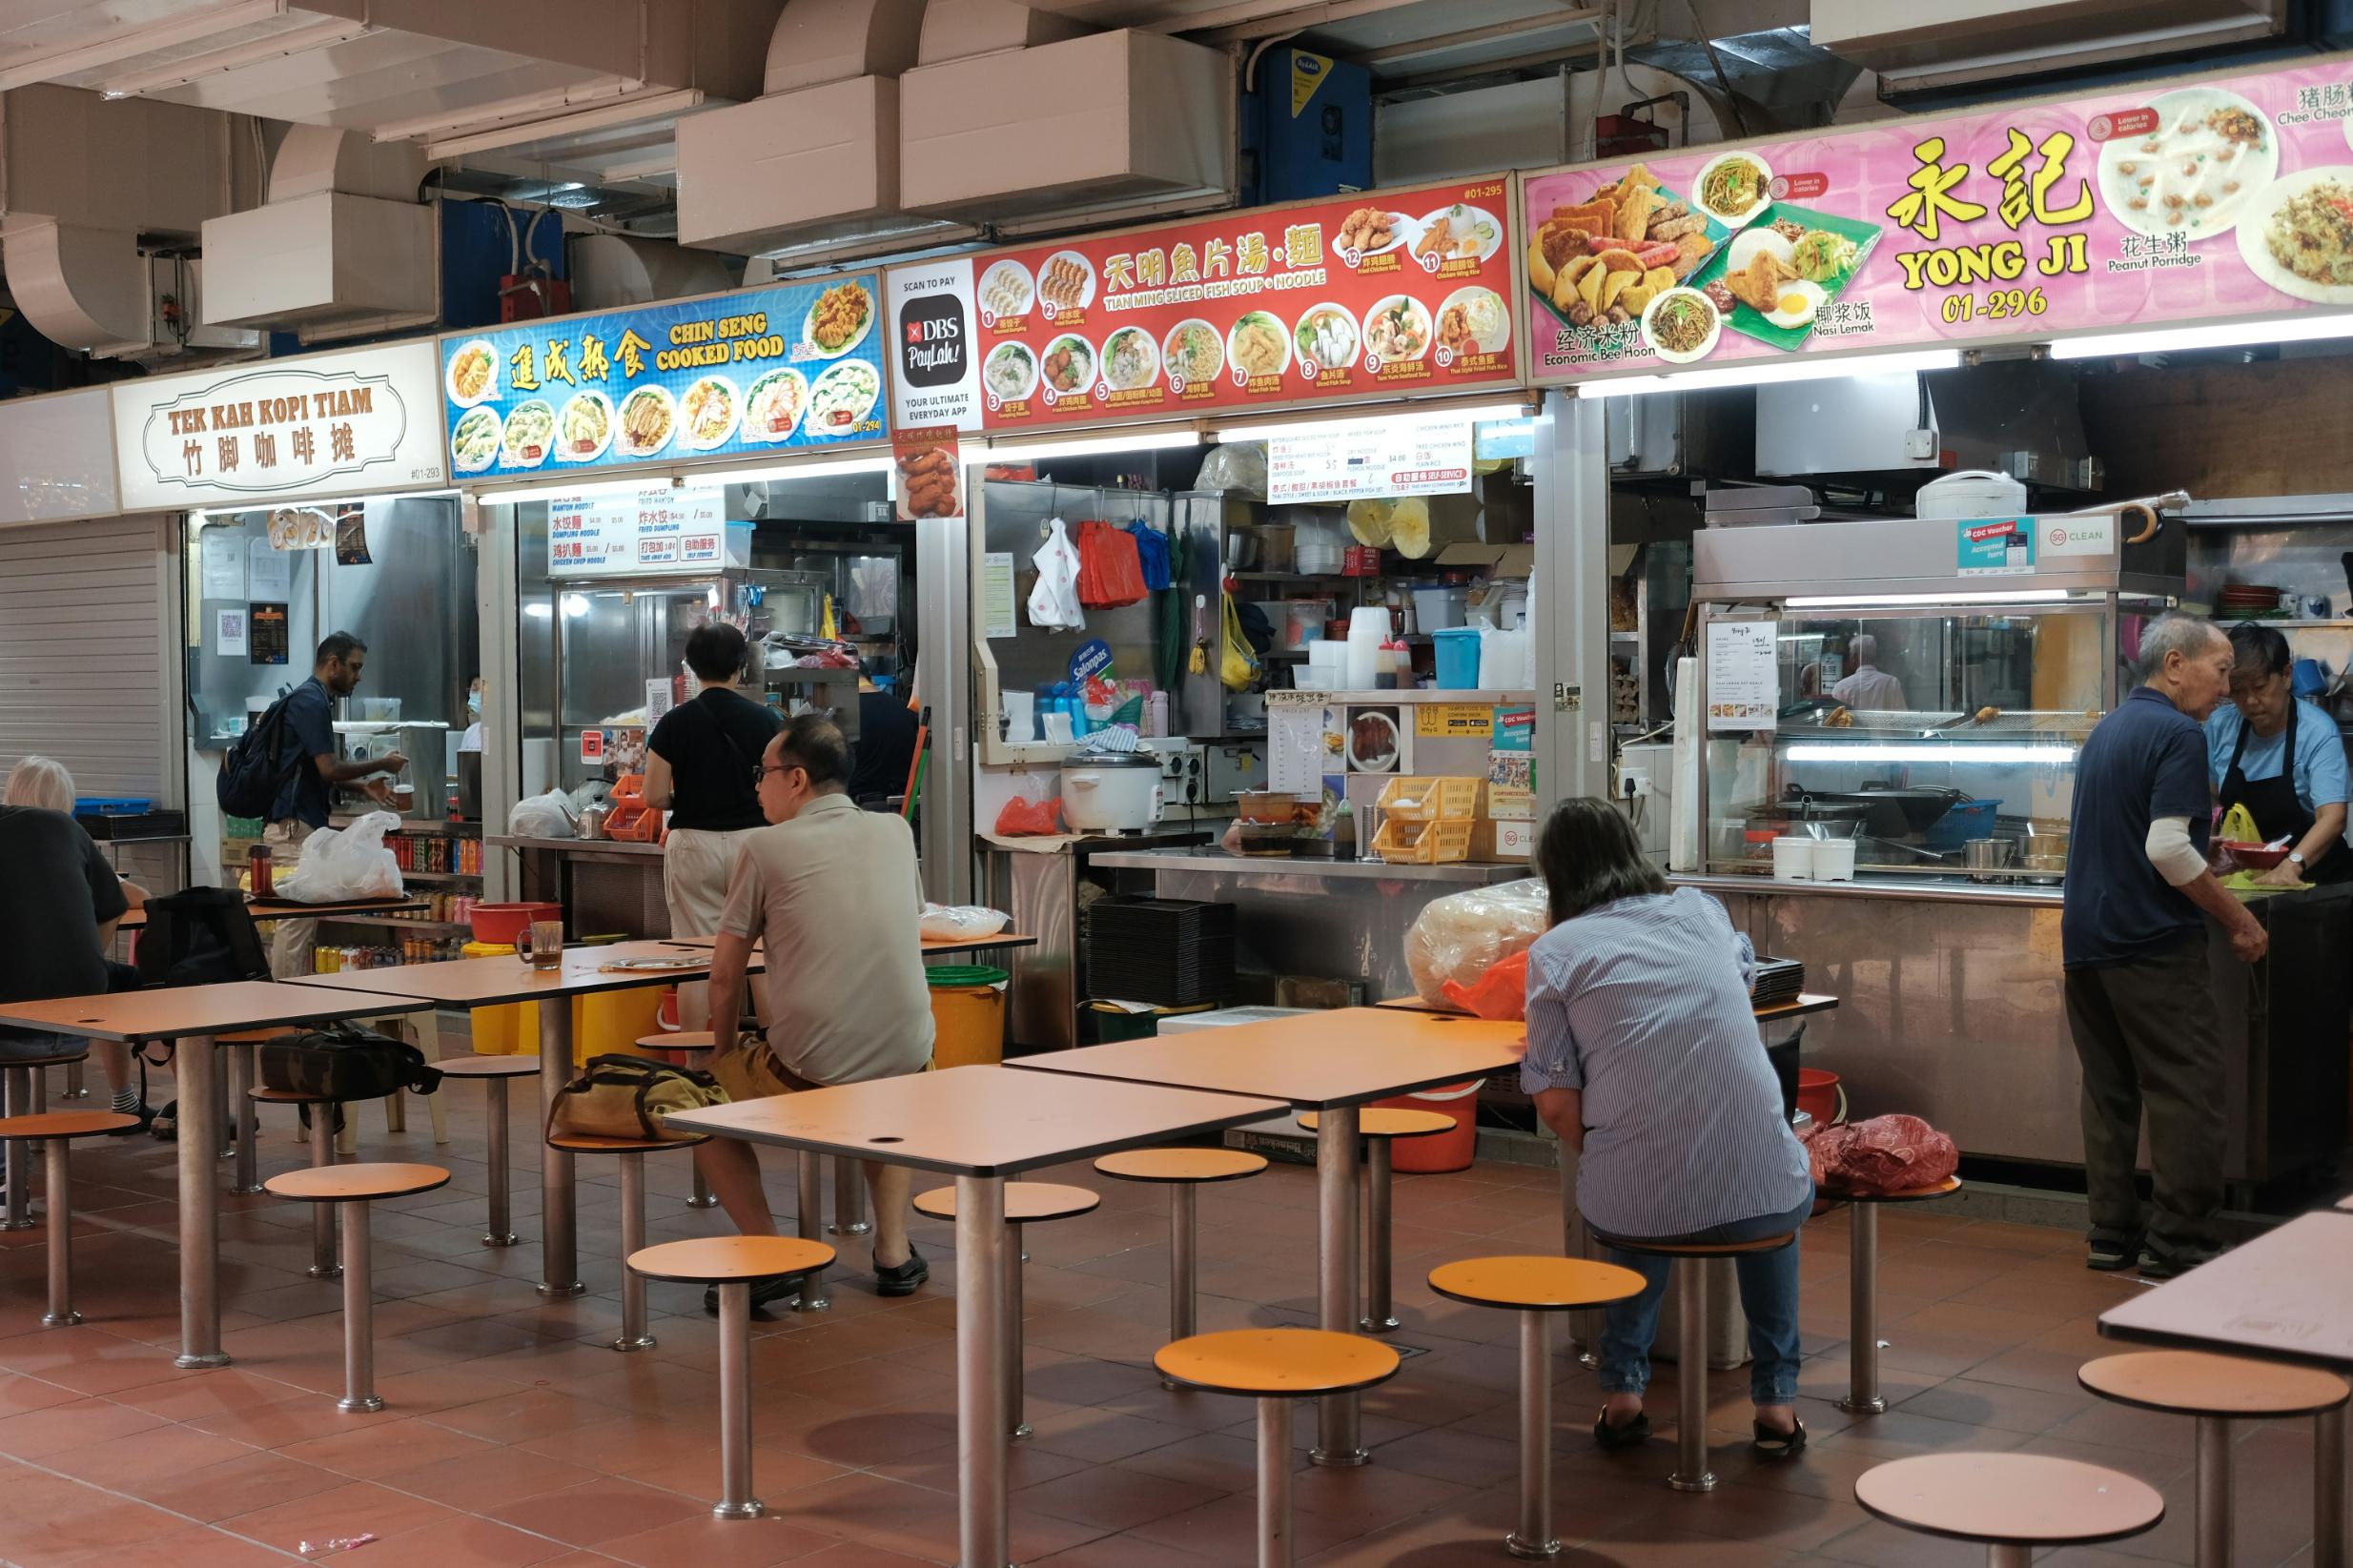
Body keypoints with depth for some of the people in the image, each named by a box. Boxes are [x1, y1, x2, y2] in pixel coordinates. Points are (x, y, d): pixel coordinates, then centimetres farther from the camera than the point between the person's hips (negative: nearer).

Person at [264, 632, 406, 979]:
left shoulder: (315, 700, 18)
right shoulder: (310, 702, -13)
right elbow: (329, 768, -19)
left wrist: (364, 785, 14)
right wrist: (381, 764, -7)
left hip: (306, 825, 10)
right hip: (295, 828, -10)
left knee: (304, 923, 11)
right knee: (295, 924, -8)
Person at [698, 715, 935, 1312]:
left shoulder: (767, 847, -3)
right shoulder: (896, 832, 10)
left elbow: (725, 975, 1)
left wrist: (725, 1051, 18)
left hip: (808, 1073, -5)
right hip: (906, 1062, 5)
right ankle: (894, 1250, 26)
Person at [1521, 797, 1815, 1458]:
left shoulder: (1555, 949, 2)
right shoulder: (1700, 911, 12)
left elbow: (1557, 1105, -5)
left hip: (1634, 1200, -1)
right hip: (1758, 1193, 1)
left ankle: (1622, 1391, 27)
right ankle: (1776, 1399, 30)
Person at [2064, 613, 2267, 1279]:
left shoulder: (2106, 730, 16)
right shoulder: (2178, 735, -12)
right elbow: (2167, 849, -21)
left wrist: (2209, 846, 25)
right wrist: (2237, 917, -13)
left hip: (2084, 941, 9)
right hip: (2151, 943, -9)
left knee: (2108, 1091, 12)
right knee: (2188, 1089, -2)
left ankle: (2112, 1232, 15)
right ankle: (2176, 1242, 0)